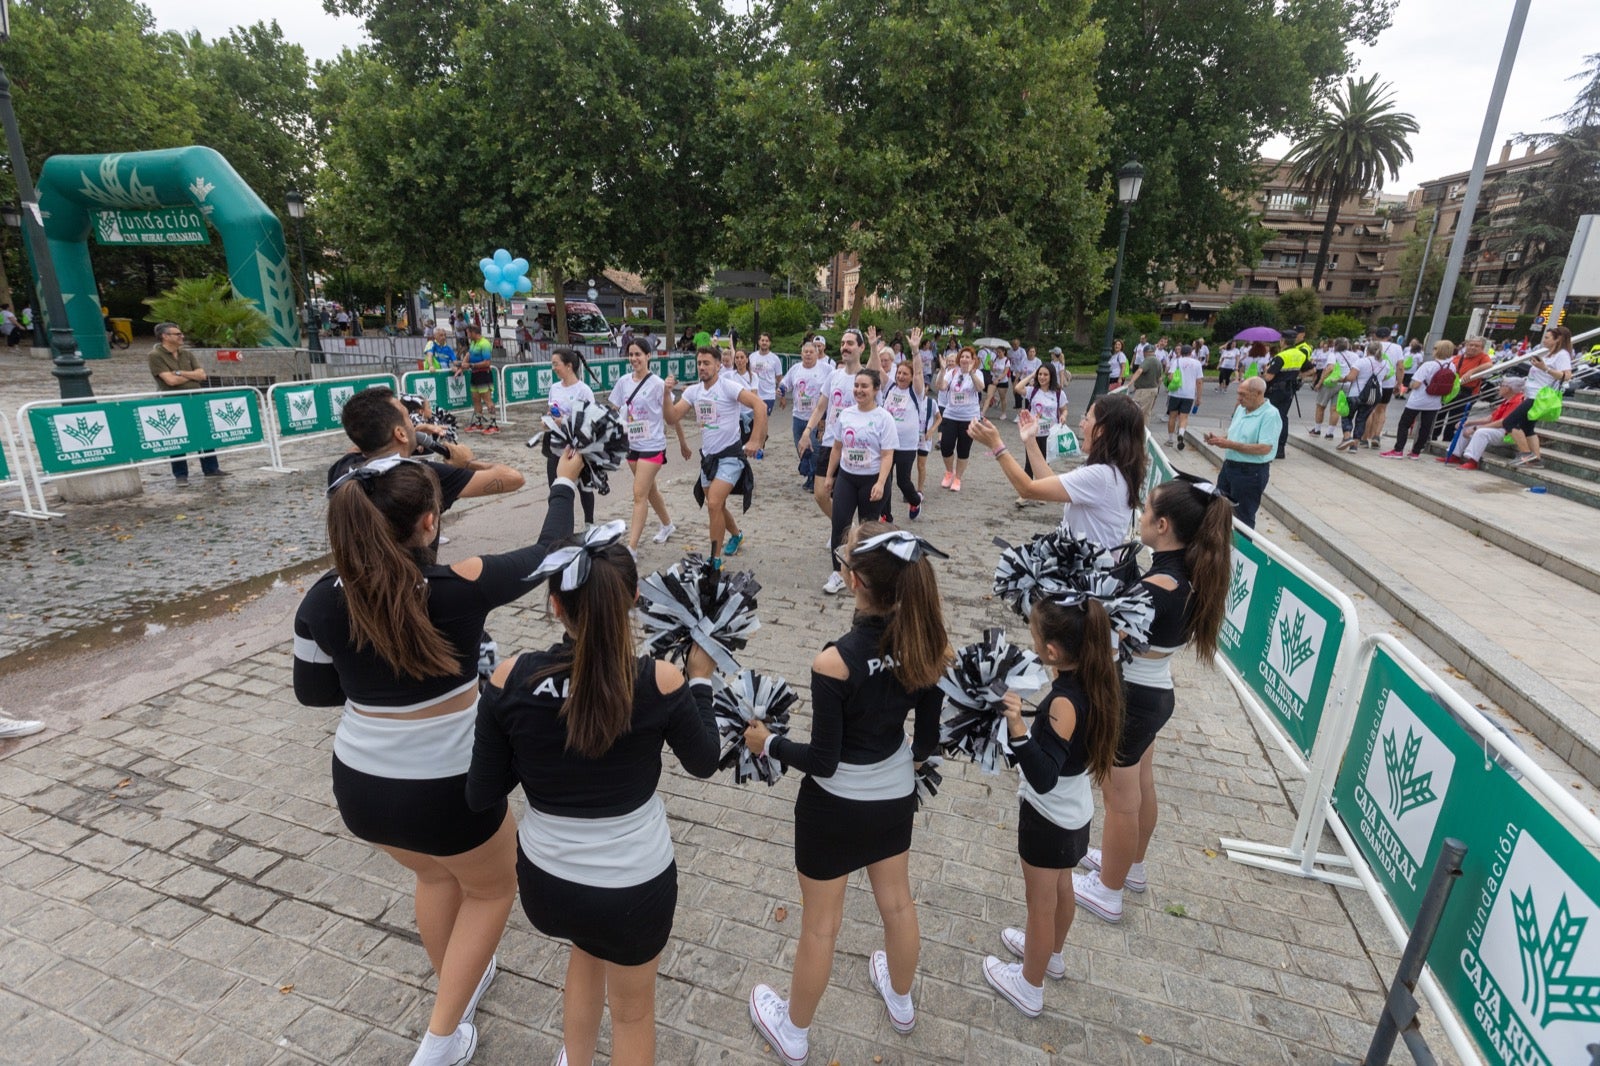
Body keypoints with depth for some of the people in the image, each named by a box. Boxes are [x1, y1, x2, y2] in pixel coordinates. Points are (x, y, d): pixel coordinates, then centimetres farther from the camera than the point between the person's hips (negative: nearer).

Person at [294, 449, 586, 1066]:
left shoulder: (322, 601, -11)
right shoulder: (460, 588, -24)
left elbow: (312, 691, 6)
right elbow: (547, 553, -7)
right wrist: (564, 482, 8)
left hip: (359, 789, 5)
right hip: (446, 793, -5)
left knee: (436, 874, 34)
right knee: (492, 886, 26)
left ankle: (459, 983, 55)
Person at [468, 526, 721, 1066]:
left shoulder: (510, 680, -19)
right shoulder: (660, 682, -23)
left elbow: (481, 796, -7)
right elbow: (703, 761, -4)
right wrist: (701, 678, 5)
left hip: (545, 881, 3)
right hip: (635, 887, -2)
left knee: (588, 943, 38)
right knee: (633, 1010, 28)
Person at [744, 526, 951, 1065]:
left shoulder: (834, 662, -31)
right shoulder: (929, 646, -15)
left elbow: (822, 761, -22)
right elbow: (928, 736, -3)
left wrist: (768, 742, -5)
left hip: (836, 808, -5)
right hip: (896, 797, 5)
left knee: (820, 926, 18)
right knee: (897, 904, 29)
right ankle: (901, 1002, 57)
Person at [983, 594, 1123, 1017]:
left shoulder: (1064, 703, -36)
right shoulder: (1095, 681, -12)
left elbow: (1044, 779, -40)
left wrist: (1018, 729, -51)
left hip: (1049, 819, -8)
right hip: (1074, 812, 8)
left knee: (1041, 903, 15)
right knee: (1061, 888, 30)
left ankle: (1030, 988, 38)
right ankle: (1052, 954, 55)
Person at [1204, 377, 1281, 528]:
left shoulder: (1270, 415, -18)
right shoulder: (1241, 409, 7)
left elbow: (1264, 448, -25)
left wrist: (1230, 445, -25)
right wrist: (1219, 438, -4)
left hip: (1251, 472, -8)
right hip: (1229, 465, 8)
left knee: (1243, 519, 4)